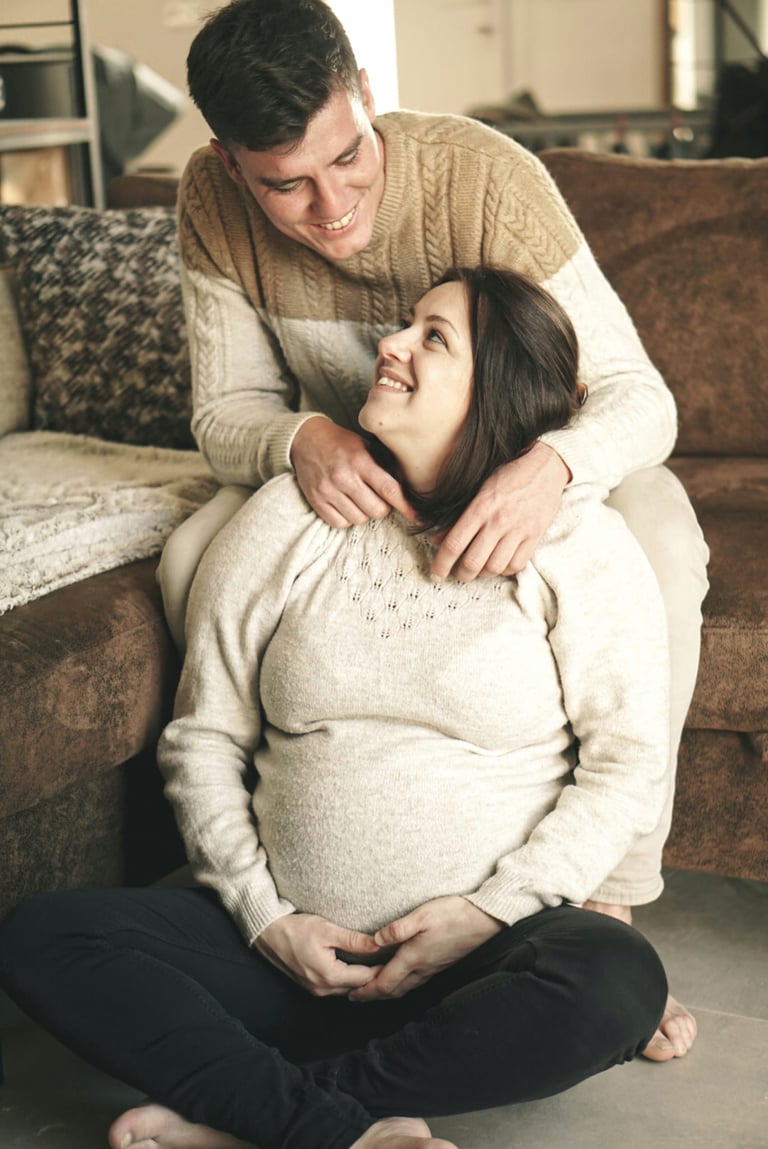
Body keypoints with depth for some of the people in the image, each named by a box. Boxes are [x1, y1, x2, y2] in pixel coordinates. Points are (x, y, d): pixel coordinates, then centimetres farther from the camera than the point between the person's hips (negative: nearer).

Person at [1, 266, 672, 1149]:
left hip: (492, 944, -2)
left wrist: (490, 912, -11)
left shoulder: (577, 542, -1)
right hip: (296, 941, 2)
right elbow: (202, 738, 7)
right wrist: (264, 917, -5)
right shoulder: (288, 518, 5)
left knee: (616, 984, -35)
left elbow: (629, 761, -1)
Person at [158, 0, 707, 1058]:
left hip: (521, 460, -2)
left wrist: (554, 466, -56)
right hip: (344, 464, 3)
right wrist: (301, 438, -41)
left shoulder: (488, 179, -32)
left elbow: (638, 394, -32)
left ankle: (608, 897, -22)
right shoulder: (214, 203, -21)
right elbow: (226, 412, -15)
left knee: (660, 545, -33)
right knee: (197, 559, -24)